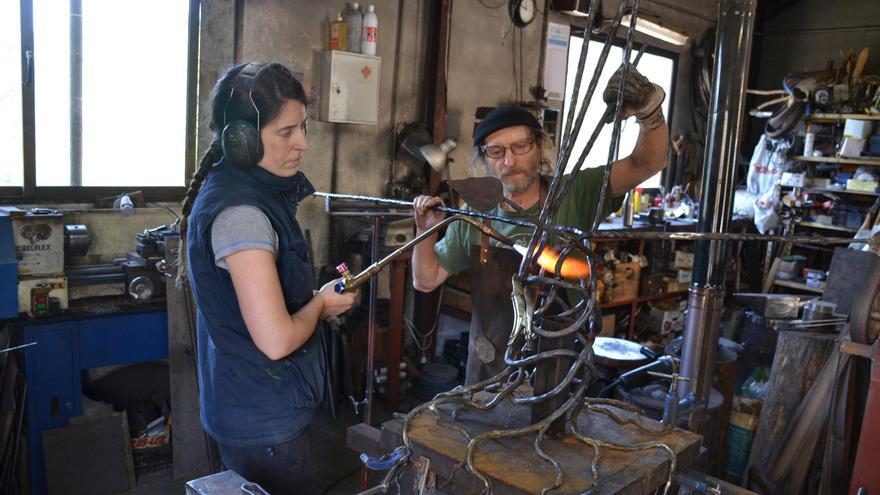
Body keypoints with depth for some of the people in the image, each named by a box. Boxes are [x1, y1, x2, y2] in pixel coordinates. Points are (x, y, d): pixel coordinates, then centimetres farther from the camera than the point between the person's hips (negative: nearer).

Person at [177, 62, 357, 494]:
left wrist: (317, 299, 3)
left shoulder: (243, 191, 4)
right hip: (265, 425, -9)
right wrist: (321, 303, -11)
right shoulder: (241, 212, -26)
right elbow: (276, 340, -30)